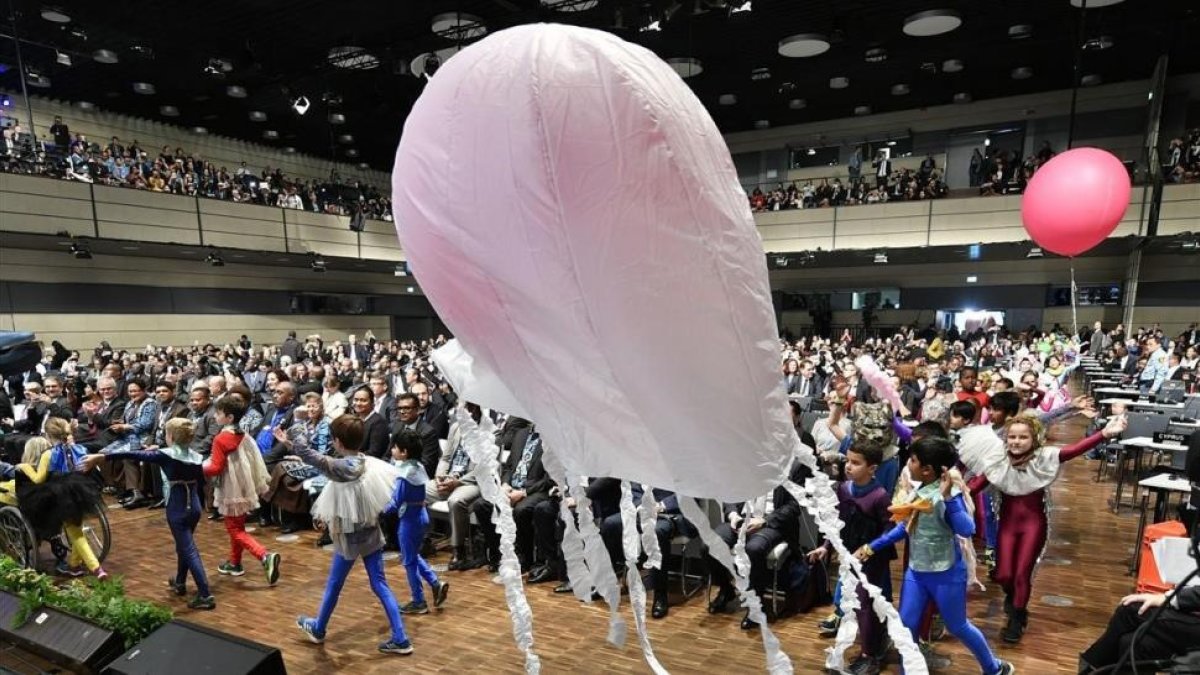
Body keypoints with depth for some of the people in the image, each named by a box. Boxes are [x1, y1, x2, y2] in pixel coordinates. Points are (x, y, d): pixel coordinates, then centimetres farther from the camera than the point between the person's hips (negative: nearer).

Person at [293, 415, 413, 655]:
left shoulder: (340, 467, -22)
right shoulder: (370, 463, -3)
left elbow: (305, 453, -22)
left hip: (350, 536, -5)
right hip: (371, 533, 5)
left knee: (334, 585, 18)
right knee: (380, 584, 9)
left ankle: (318, 629, 43)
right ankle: (400, 639, 9)